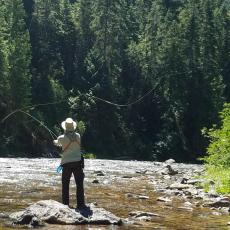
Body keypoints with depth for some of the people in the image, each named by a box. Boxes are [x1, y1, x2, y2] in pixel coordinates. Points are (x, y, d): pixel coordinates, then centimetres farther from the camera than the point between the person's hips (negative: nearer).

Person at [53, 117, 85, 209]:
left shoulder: (62, 138, -7)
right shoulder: (78, 136, 0)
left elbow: (57, 143, 16)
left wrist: (55, 142, 43)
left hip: (66, 163, -1)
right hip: (78, 162, 1)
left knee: (65, 185, 9)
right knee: (79, 184, 4)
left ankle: (65, 204, 8)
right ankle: (80, 204, 1)